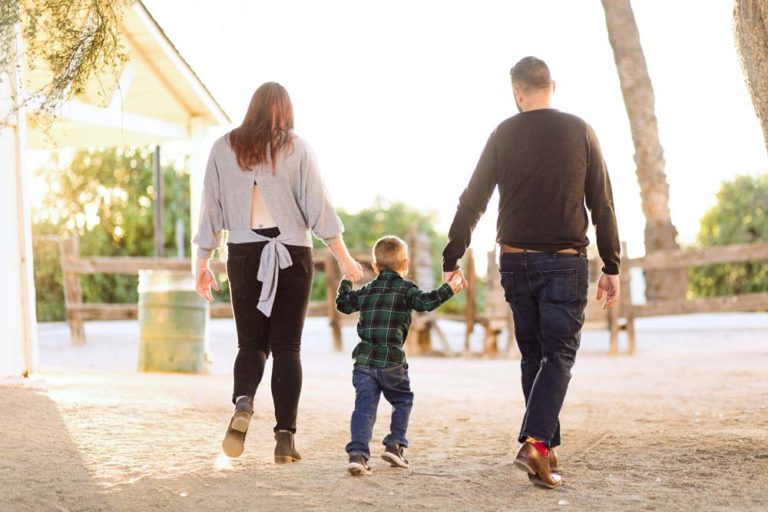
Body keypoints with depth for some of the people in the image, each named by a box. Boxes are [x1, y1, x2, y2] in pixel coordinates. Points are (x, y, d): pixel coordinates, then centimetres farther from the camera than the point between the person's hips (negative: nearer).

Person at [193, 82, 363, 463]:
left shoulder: (224, 148, 3)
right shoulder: (297, 149, -1)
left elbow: (211, 209, 3)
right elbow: (318, 207, -2)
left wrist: (202, 264, 10)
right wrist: (344, 259, 4)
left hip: (244, 256, 1)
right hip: (292, 256, -1)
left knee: (251, 343, 11)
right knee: (287, 346, 6)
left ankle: (243, 403, -19)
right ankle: (285, 437, 0)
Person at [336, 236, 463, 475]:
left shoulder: (366, 290, 17)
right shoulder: (406, 288, 3)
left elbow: (343, 304, 29)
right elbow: (426, 301, -13)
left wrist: (346, 281, 45)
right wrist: (450, 288, -10)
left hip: (364, 361, 3)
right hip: (391, 362, -3)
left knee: (364, 407, -3)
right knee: (403, 401, 18)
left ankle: (357, 453, -16)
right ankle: (395, 444, 10)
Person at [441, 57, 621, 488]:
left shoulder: (504, 134, 3)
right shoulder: (580, 132, 1)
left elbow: (472, 202, 2)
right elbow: (602, 205, 0)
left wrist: (451, 260, 9)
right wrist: (612, 267, 5)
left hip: (516, 260, 2)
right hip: (565, 262, -2)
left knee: (533, 355, 14)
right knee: (560, 354, -1)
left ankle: (547, 444, 15)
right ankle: (536, 441, -19)